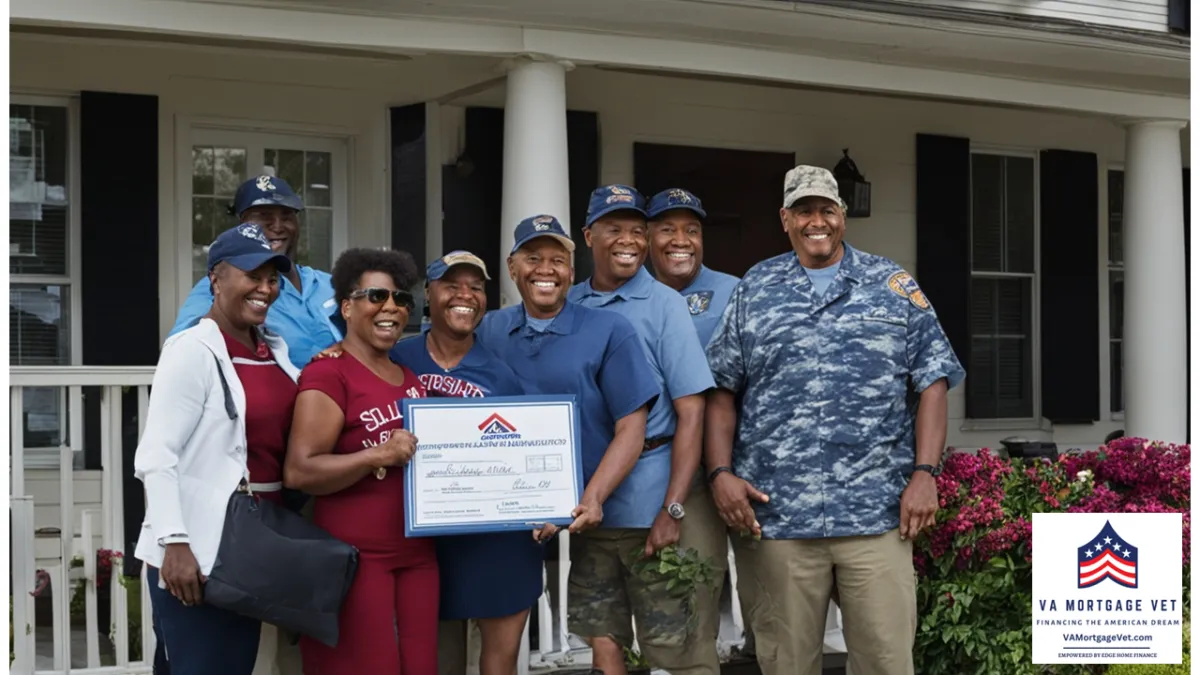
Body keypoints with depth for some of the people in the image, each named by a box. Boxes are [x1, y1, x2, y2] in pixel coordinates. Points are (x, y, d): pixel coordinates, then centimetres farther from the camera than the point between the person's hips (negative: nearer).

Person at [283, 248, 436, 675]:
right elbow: (298, 471, -18)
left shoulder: (411, 380, 15)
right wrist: (379, 454, -25)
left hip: (416, 555, 8)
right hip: (354, 556, -7)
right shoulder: (327, 373, -9)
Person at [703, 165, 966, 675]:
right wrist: (721, 473, -4)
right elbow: (721, 390, 9)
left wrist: (924, 473, -3)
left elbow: (931, 382, 7)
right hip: (775, 513, 0)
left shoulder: (894, 286, 10)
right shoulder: (754, 290, 11)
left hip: (877, 513, 0)